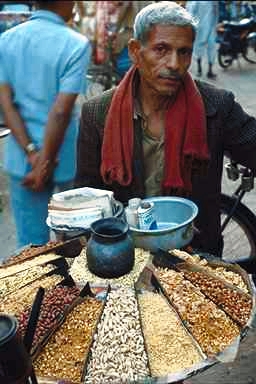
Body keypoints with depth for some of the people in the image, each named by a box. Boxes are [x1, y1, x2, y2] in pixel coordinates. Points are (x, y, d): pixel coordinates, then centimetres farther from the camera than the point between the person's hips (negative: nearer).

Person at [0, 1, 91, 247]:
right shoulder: (76, 45, -14)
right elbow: (60, 112, -19)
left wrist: (32, 153, -9)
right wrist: (46, 163, -12)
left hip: (22, 159, 4)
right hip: (66, 159, -4)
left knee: (30, 243, 13)